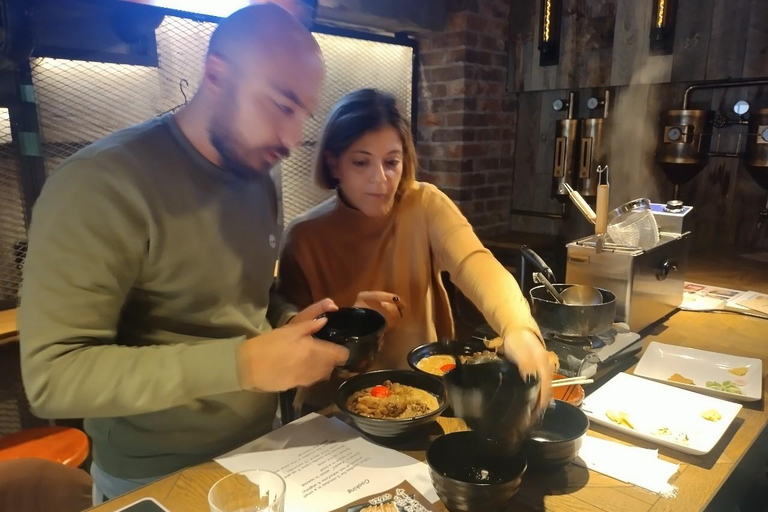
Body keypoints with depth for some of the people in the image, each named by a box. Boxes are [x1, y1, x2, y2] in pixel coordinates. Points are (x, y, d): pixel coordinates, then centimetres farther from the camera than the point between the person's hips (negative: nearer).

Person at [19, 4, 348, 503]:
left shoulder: (261, 180, -2)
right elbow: (53, 375, -26)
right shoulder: (102, 184, -23)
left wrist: (293, 323, -11)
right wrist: (240, 363, -33)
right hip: (157, 481, -6)